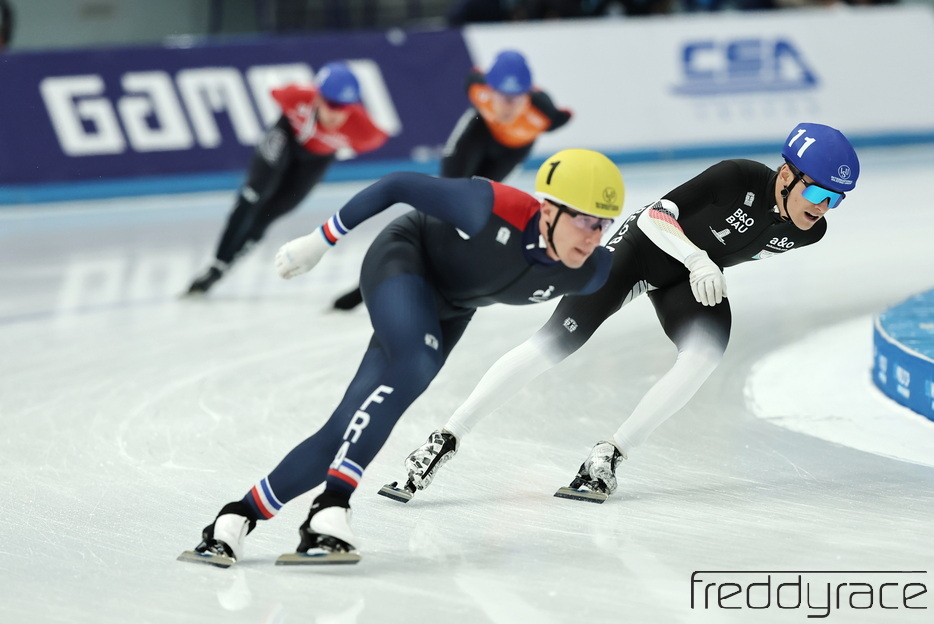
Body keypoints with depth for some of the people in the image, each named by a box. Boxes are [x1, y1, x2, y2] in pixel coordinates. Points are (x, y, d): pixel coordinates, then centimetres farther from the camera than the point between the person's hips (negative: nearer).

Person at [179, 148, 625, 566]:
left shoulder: (591, 273, -21)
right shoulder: (495, 211, -36)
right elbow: (399, 186, -23)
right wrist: (319, 241, -14)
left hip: (449, 309, 6)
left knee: (351, 428, -4)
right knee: (416, 368, -35)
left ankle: (241, 514, 2)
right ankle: (330, 509, -39)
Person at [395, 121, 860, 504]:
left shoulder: (808, 231, -12)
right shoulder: (739, 180, -30)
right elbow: (655, 216, -25)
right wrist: (697, 259, -39)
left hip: (692, 280, 5)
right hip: (644, 245, -5)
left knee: (707, 349, -25)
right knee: (556, 341, -16)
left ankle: (609, 455, -15)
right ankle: (447, 440, -10)